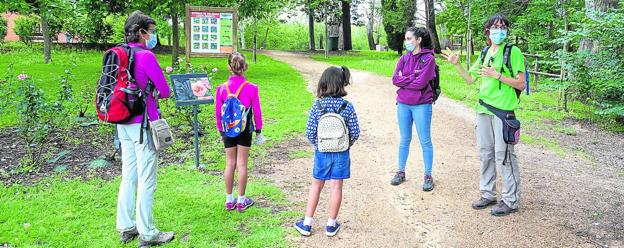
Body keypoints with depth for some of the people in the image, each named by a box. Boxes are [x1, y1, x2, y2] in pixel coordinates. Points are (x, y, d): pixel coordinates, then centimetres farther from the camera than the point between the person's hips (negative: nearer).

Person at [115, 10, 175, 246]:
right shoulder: (146, 56, -15)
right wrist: (154, 93, 9)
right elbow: (165, 91, -12)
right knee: (146, 180, 0)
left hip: (123, 124, 8)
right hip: (143, 125, -8)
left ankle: (126, 228, 24)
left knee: (128, 177, 15)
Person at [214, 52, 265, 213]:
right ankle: (241, 201, 13)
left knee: (230, 164, 11)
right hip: (245, 130, -2)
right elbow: (257, 112, -5)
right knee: (242, 165, 5)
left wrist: (221, 131, 13)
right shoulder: (251, 88, -11)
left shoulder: (222, 88, -7)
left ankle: (229, 201, 19)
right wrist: (258, 130, 8)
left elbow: (218, 113, 0)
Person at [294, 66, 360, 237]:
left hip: (322, 152, 0)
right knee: (336, 187, 11)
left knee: (316, 185, 15)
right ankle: (331, 225, 22)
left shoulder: (317, 105, -12)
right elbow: (355, 133, -8)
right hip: (341, 153, 0)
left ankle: (307, 224, 21)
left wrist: (316, 144, 9)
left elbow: (310, 132, -10)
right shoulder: (347, 107, -10)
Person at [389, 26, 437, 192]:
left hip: (421, 105, -5)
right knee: (404, 140, 14)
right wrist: (413, 77, -12)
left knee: (425, 141, 3)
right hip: (403, 105, 5)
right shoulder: (404, 58, 8)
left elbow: (421, 83, -17)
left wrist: (404, 80, -7)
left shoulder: (428, 58, -7)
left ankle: (428, 176, 13)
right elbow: (395, 79, -3)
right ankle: (400, 172, 24)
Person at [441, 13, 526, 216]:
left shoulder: (513, 52, -6)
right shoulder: (485, 53, 13)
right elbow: (470, 79, 19)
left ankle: (511, 201, 8)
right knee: (485, 153, 13)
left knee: (504, 156, -3)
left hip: (503, 111, -7)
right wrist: (456, 64, 6)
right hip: (484, 109, 7)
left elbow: (521, 84, -10)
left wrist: (497, 75, -18)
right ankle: (488, 194, 26)